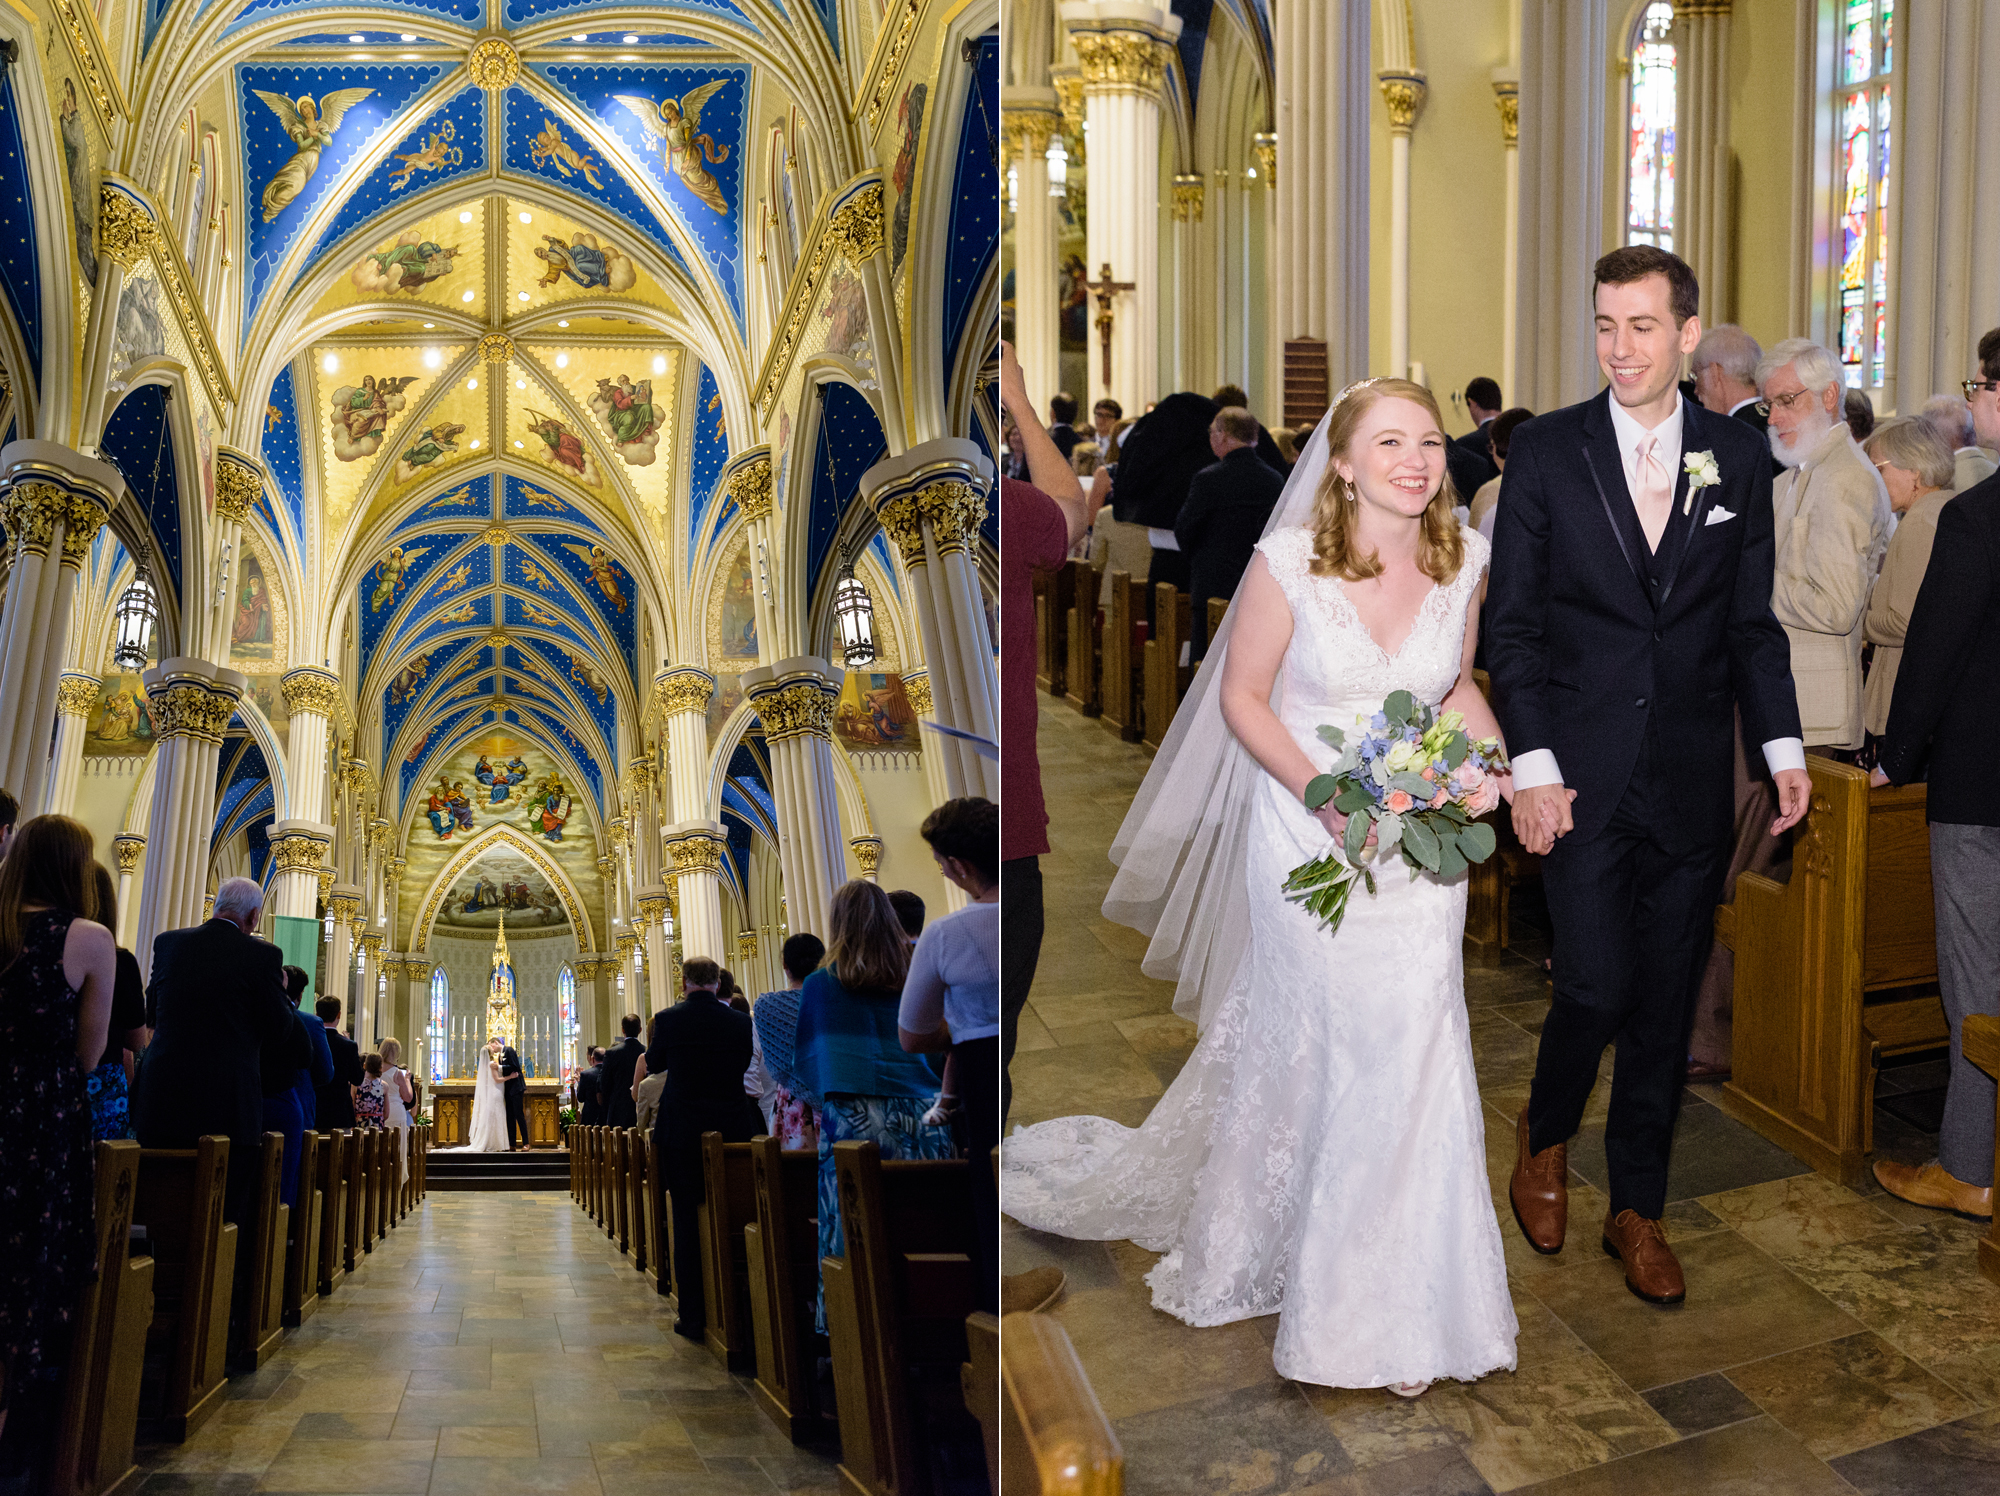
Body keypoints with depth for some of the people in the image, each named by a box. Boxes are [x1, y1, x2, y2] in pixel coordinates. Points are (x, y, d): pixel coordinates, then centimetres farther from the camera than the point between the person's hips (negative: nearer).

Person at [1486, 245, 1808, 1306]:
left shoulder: (1739, 457, 4)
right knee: (1598, 986, -7)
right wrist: (1531, 765, -8)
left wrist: (1782, 745, 2)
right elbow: (1511, 623, -2)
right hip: (1582, 773, -2)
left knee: (1666, 1000, 8)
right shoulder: (1546, 450, -2)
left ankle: (1638, 1208, 23)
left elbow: (1753, 621, 10)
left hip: (1691, 777, 2)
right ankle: (1544, 1135, 25)